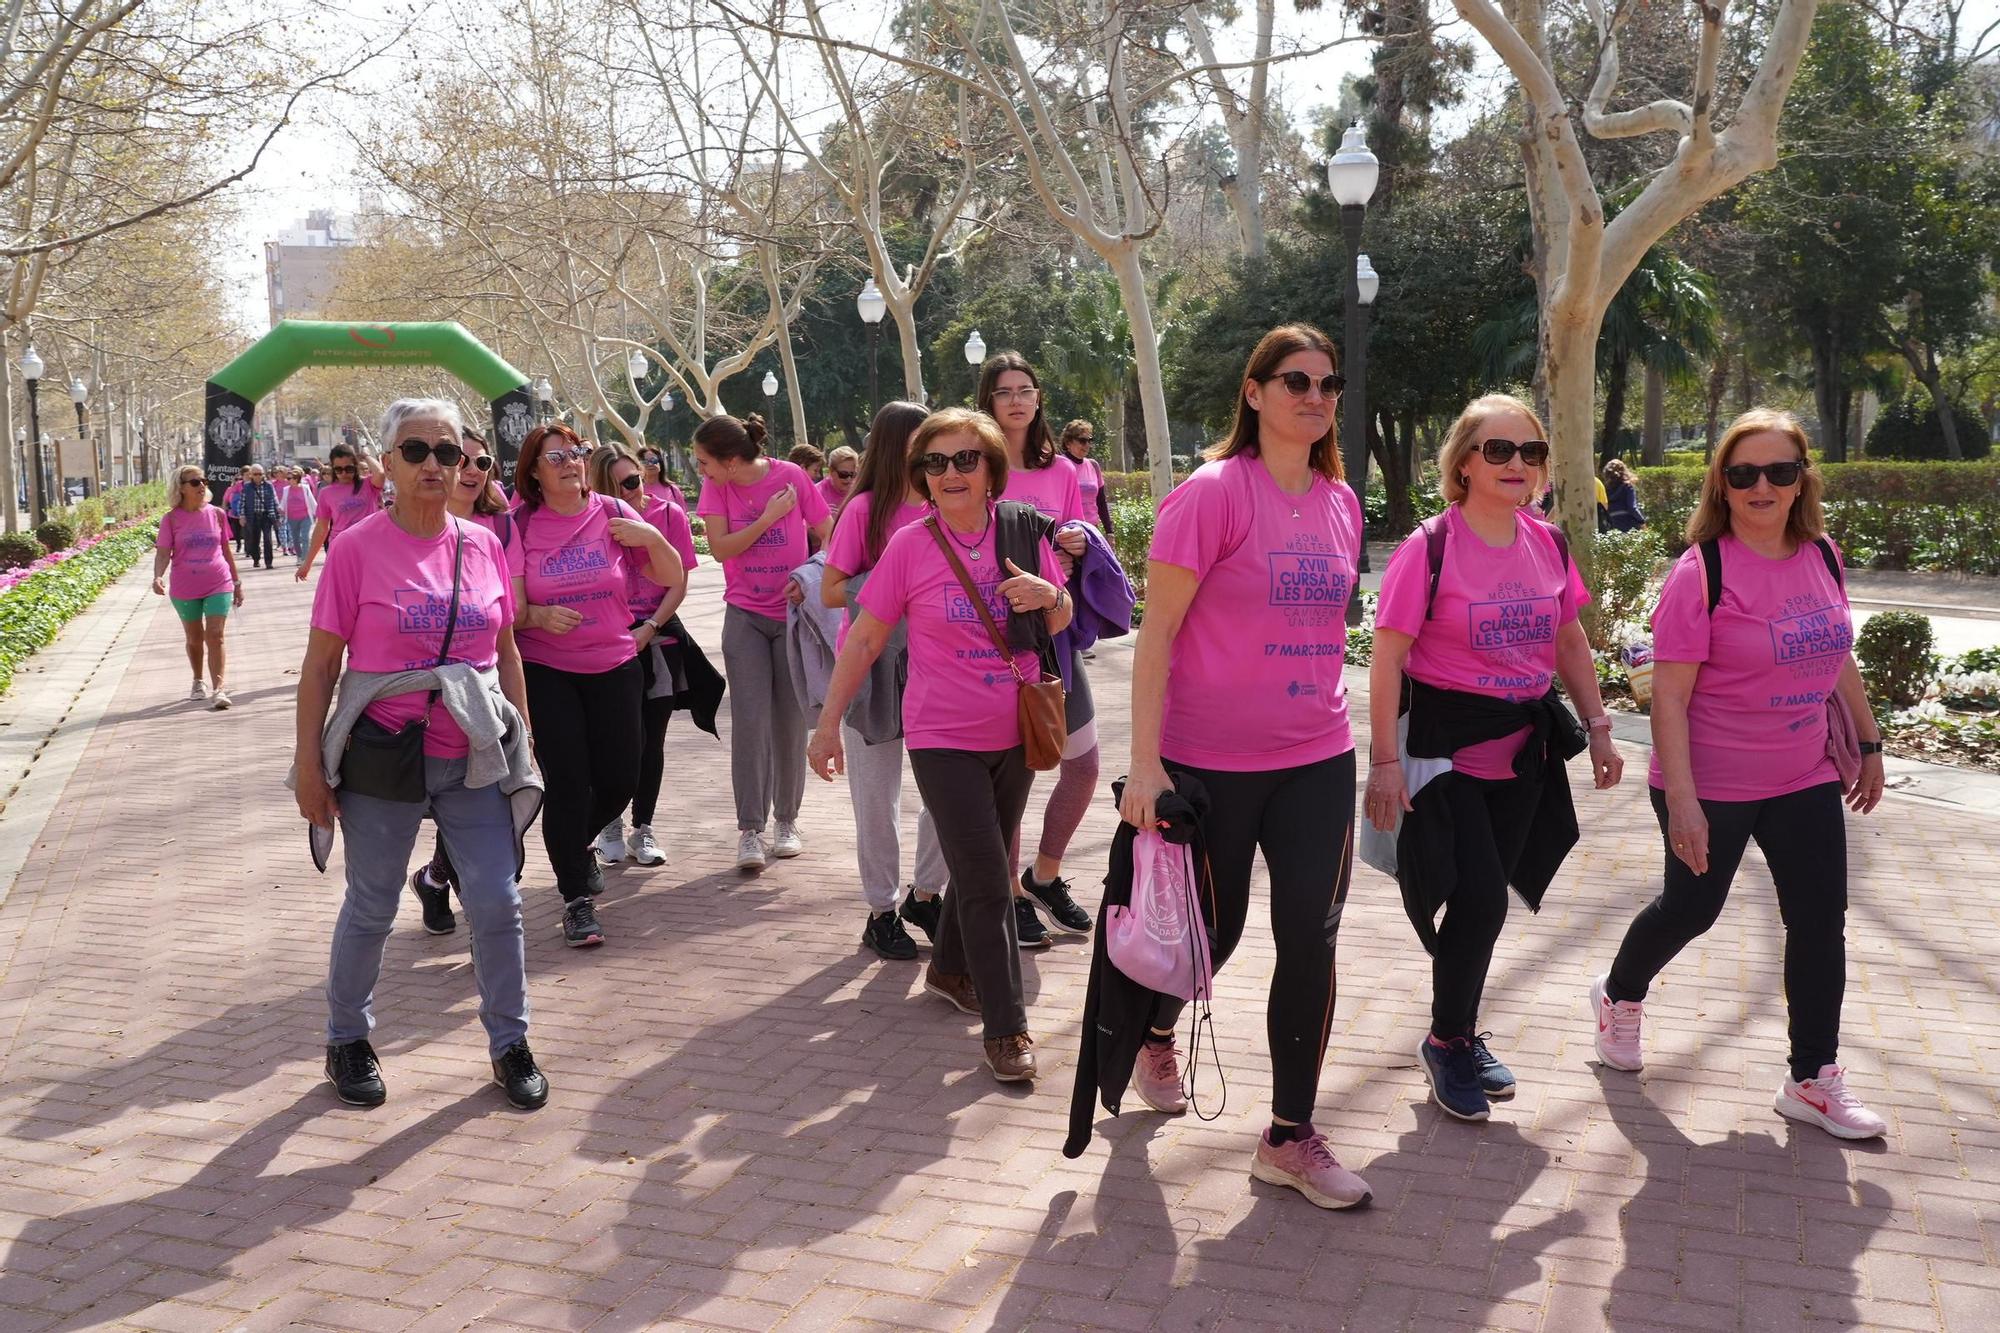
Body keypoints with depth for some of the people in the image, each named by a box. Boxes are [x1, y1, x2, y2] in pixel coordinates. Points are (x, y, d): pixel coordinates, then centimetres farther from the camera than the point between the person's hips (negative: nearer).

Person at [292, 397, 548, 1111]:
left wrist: (523, 737, 10)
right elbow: (320, 664, -5)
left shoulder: (483, 545, 3)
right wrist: (309, 764, -7)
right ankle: (347, 1039, 32)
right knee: (370, 908, 11)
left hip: (475, 757, 3)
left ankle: (509, 1041, 22)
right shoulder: (357, 548, -8)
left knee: (498, 903, 4)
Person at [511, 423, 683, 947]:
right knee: (567, 783, -7)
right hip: (545, 671, -2)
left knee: (619, 780, 6)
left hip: (613, 667, 2)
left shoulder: (612, 514, 0)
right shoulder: (520, 525, -4)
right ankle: (577, 900, 8)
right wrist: (538, 616, -27)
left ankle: (575, 846, 39)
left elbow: (673, 579, 1)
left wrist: (653, 538, -17)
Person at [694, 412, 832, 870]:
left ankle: (787, 820, 20)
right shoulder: (716, 486, -4)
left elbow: (826, 535, -3)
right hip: (745, 616, 1)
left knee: (790, 720, 5)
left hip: (794, 613, -1)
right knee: (750, 720, -6)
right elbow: (720, 548, -11)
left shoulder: (791, 477, -11)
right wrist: (768, 518, -17)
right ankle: (750, 829, -2)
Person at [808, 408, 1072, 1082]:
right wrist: (828, 723, -4)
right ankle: (1005, 1028, 5)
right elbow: (865, 639, -4)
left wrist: (1048, 595, -13)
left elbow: (1061, 623, 10)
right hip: (944, 740, -4)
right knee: (987, 883, -5)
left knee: (980, 866, 19)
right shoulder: (910, 545, -10)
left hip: (1015, 734, 4)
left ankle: (950, 969, 42)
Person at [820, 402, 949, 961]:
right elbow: (831, 591, -9)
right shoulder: (866, 509, -9)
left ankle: (924, 894, 22)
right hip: (870, 667, -4)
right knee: (877, 798, 5)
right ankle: (882, 910, 22)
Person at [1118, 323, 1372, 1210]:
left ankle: (1290, 1136, 15)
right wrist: (1145, 762, -17)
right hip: (1211, 761, -5)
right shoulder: (1213, 493, -12)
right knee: (1211, 930, 11)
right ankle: (1154, 1034, 45)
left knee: (1310, 941, 2)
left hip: (1317, 758, 5)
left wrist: (1342, 729, 17)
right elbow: (1156, 631, -13)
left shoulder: (1340, 503, 6)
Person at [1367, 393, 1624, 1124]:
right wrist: (1385, 760, -19)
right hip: (1444, 747, -5)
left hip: (1521, 751, 5)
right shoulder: (1430, 547, -14)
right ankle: (1447, 1043, 15)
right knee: (1480, 898, -8)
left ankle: (1462, 1034, 32)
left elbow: (1569, 639, 15)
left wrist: (1597, 725, 11)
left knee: (1486, 898, 12)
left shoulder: (1547, 544, 3)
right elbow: (1388, 656, -15)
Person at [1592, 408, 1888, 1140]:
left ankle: (1814, 1081, 19)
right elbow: (1668, 693, -20)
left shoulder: (1822, 557, 0)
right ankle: (1619, 996, 39)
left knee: (1821, 920, 6)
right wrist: (1681, 798, -24)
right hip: (1713, 783, -6)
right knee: (1691, 907, 10)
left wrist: (1869, 740, 18)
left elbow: (1837, 658, 15)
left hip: (1804, 778, 6)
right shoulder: (1702, 572, -19)